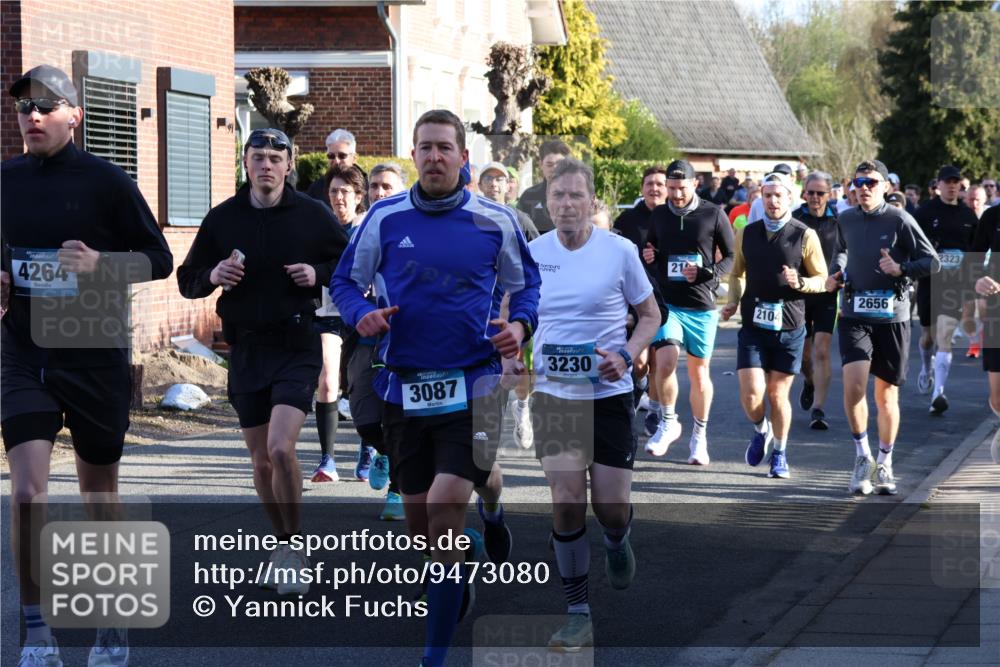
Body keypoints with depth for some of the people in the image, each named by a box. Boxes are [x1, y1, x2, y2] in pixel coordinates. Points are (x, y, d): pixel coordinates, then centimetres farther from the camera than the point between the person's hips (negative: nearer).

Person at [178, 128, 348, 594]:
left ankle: (294, 546, -3)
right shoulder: (222, 219, 5)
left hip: (297, 346, -3)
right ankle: (285, 547, 26)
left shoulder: (312, 215, -1)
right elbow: (187, 280, 12)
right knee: (261, 461, 9)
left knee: (280, 448, -19)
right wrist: (212, 276, -10)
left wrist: (319, 273, -10)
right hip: (246, 348, 3)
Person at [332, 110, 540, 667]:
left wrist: (521, 325, -7)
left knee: (445, 509, -15)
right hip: (403, 386, 3)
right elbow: (345, 281, 10)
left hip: (471, 385, -3)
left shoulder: (496, 221, -1)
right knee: (420, 520, 11)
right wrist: (361, 313, -11)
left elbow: (527, 283, 13)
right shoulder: (385, 218, 1)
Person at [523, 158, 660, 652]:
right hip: (554, 394, 1)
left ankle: (617, 542, 40)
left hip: (609, 394, -1)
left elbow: (650, 315, 4)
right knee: (566, 502, -8)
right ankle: (577, 615, 2)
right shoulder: (531, 253, 1)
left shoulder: (619, 251, -6)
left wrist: (626, 355, -13)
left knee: (610, 508, 1)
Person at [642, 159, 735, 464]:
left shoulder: (713, 215, -2)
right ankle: (668, 422, 3)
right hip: (667, 302, 1)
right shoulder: (658, 215, 7)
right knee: (665, 362, -18)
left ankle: (699, 436, 23)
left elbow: (731, 256, 2)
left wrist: (706, 274, -15)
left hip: (702, 305, -1)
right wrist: (648, 256, -2)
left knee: (699, 373, 8)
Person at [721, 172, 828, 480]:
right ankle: (761, 430, 26)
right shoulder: (746, 234, 5)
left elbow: (822, 279, 2)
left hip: (789, 328, -2)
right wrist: (733, 302, 2)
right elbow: (737, 274, 19)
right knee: (751, 395, -8)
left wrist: (799, 283, -18)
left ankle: (779, 454, 24)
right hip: (753, 327, 2)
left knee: (778, 394, 5)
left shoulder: (805, 236, -3)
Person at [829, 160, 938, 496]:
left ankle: (884, 465, 24)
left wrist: (901, 270, -20)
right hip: (854, 316, 2)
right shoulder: (846, 219, 7)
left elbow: (932, 262, -5)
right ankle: (862, 457, -2)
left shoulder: (900, 220, -6)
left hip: (892, 317, -2)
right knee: (854, 384, -18)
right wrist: (836, 274, 10)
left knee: (886, 395, 7)